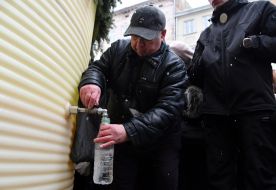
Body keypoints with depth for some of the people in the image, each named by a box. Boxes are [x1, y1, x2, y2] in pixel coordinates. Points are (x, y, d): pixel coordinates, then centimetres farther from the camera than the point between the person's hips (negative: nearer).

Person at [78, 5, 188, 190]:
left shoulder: (174, 66, -14)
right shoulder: (119, 48, 1)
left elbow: (167, 110, -24)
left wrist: (129, 131, -39)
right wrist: (91, 82, -25)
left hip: (159, 147, -2)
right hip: (119, 140, 3)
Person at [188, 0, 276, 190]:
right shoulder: (206, 34, 22)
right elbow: (195, 78, 18)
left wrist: (250, 43, -9)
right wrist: (199, 64, -1)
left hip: (255, 109, -4)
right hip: (215, 114, 4)